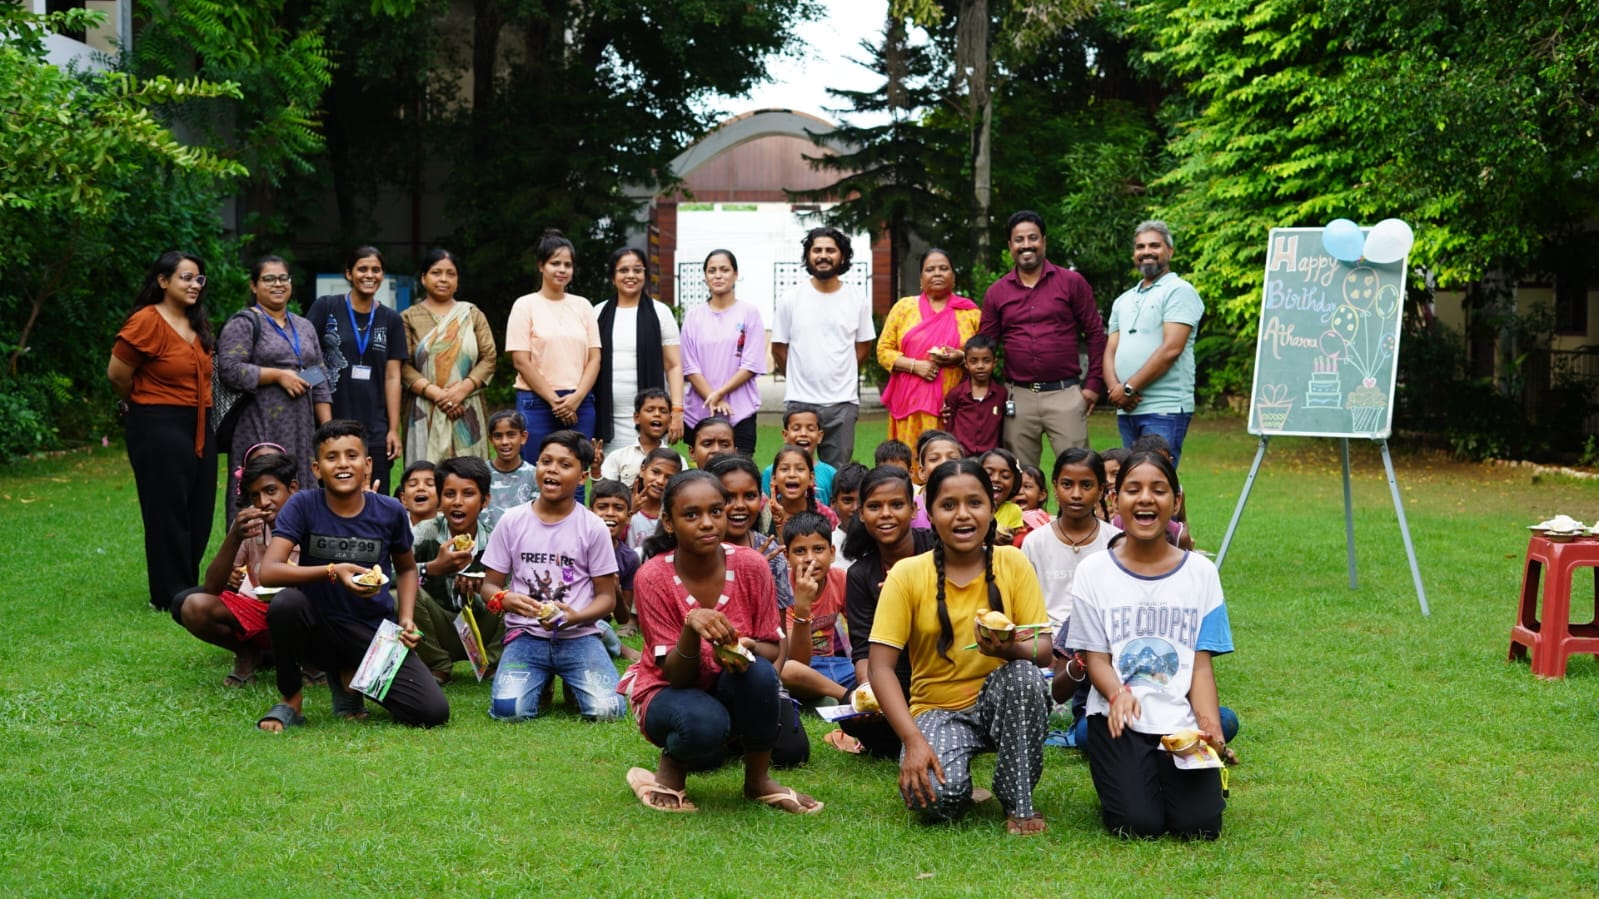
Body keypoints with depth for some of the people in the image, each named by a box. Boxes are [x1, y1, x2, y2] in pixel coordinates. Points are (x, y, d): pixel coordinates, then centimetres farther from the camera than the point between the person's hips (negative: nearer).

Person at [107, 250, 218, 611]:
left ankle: (187, 588, 21)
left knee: (199, 514, 10)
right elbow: (117, 375, -9)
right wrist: (146, 406, 7)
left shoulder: (198, 325, 10)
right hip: (160, 428, -8)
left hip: (199, 428, 8)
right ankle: (170, 596, 7)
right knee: (168, 514, -1)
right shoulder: (146, 321, -13)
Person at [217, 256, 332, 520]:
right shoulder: (244, 324, -1)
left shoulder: (304, 327, 20)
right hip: (259, 431, -6)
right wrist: (278, 375, -12)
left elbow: (320, 382, 18)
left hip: (300, 432, 6)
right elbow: (229, 370, -14)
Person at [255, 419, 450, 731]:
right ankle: (290, 700, -8)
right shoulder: (303, 505, -9)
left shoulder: (389, 511, -3)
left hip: (376, 632, 2)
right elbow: (268, 571, -21)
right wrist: (332, 572, -34)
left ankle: (350, 677, 14)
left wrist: (406, 619, 0)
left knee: (433, 713, -18)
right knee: (286, 603, -36)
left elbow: (406, 568, 16)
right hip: (319, 628, -2)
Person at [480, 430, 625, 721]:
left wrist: (576, 617, -18)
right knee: (509, 710, -25)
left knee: (605, 711, -23)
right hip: (525, 635, 1)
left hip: (579, 636, 0)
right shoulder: (511, 522, 3)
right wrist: (506, 600, -18)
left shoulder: (593, 528, 0)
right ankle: (542, 681, 11)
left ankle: (572, 683, 13)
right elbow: (490, 586, 7)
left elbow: (607, 596, 2)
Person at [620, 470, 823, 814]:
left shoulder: (751, 566, -14)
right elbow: (676, 676, -18)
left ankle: (758, 781, -7)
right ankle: (671, 767, 1)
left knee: (760, 673, -33)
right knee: (704, 722, -38)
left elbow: (772, 650, -7)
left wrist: (746, 648, -31)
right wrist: (692, 627, -39)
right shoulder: (652, 578, -19)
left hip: (732, 689, 3)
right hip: (671, 694, -2)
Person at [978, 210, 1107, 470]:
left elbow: (1095, 333, 4)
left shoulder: (1071, 282, 3)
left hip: (1065, 394, -2)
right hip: (1018, 397, 2)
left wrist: (1093, 384, -2)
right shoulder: (997, 292, 9)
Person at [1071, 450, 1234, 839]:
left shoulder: (1201, 572, 6)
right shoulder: (1093, 571, 3)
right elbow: (1096, 657, 1)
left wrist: (1208, 723, -15)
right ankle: (1125, 778, 13)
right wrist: (1118, 694, -22)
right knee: (1138, 824, -20)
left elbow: (1202, 663, 3)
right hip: (1120, 718, -1)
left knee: (1198, 825, -18)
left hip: (1181, 719, 1)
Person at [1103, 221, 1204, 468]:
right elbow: (1110, 352, 15)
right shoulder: (1123, 301, 21)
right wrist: (1115, 388, -6)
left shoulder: (1179, 291, -2)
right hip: (1126, 410, 7)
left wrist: (1128, 388, -12)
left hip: (1164, 410, -7)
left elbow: (1171, 349, -12)